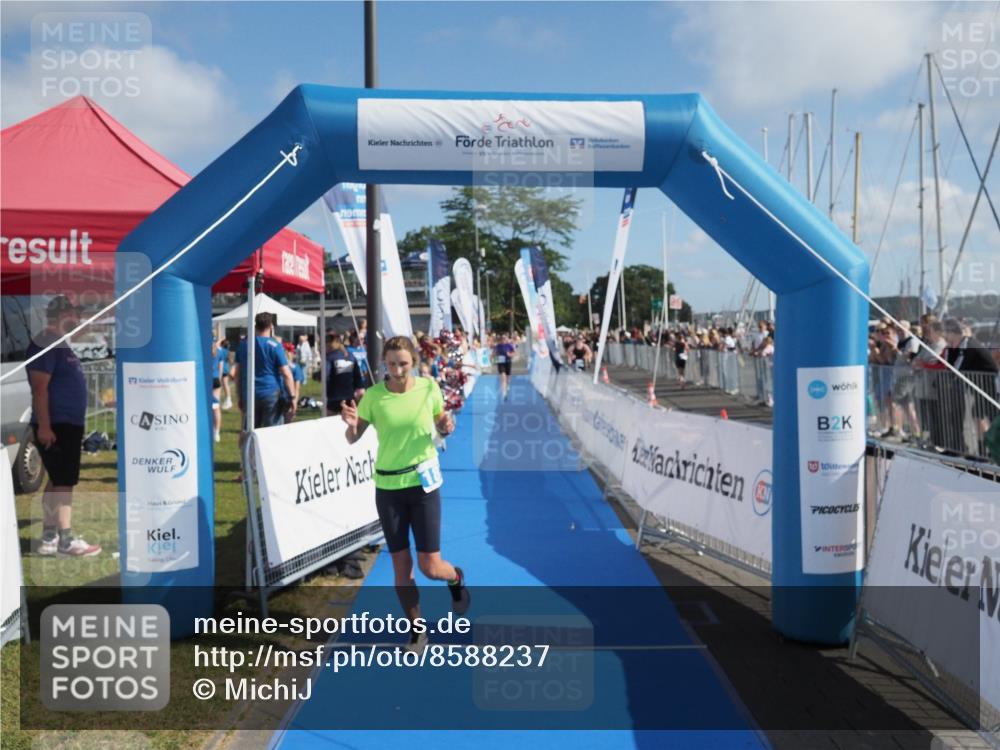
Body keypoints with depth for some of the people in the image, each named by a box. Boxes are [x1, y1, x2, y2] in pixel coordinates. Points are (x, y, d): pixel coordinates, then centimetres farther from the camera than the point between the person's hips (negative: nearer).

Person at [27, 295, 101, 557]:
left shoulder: (60, 345, 16)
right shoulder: (45, 344, -14)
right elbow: (39, 388, -21)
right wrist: (44, 426, -25)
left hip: (68, 425, 10)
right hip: (56, 426, -10)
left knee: (57, 482, 12)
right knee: (64, 483, -7)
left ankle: (49, 538, 19)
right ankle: (66, 540, -2)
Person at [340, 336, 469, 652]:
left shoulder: (429, 388, -6)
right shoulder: (374, 395, -7)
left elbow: (441, 428, 8)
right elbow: (353, 438, 1)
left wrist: (446, 426, -15)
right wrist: (351, 425, -22)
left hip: (424, 482, -1)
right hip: (388, 486, 1)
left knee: (430, 566, -2)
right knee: (401, 565, 7)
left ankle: (456, 578, 35)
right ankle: (417, 630, 27)